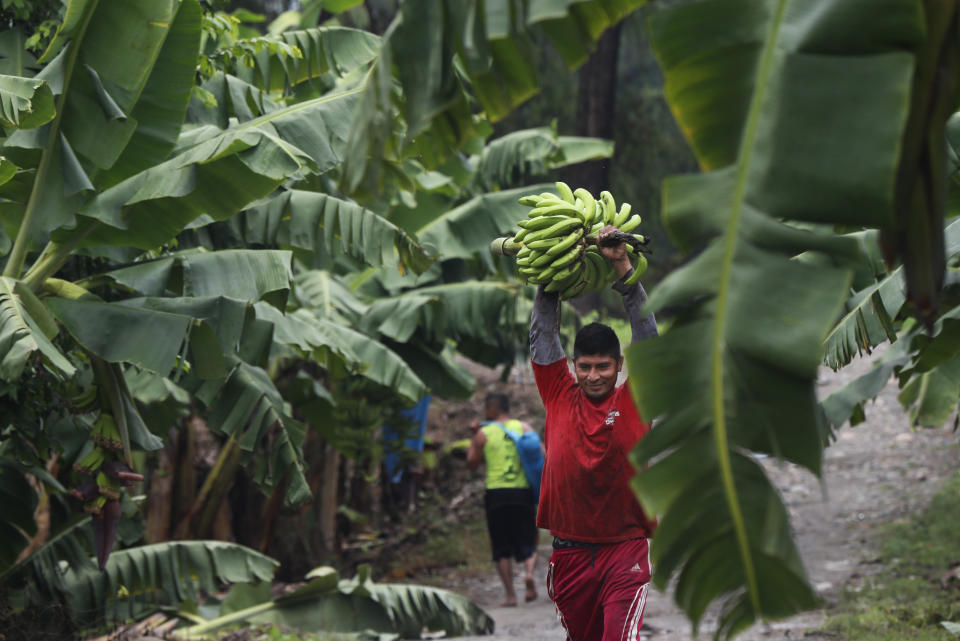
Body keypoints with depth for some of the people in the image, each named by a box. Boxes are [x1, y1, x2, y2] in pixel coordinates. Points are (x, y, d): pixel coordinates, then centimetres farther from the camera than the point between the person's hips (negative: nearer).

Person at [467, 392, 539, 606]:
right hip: (523, 492, 1)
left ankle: (510, 594, 1)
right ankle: (529, 571, -22)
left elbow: (472, 463, 10)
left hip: (496, 493, -1)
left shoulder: (483, 433, 2)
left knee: (502, 548, 7)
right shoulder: (524, 428, 7)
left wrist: (474, 437, 17)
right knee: (527, 542, 9)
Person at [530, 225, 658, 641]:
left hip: (624, 550, -3)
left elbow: (647, 335, -5)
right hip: (569, 554, 3)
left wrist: (623, 268, -10)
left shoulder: (634, 401, 1)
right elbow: (542, 334, 6)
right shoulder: (560, 397, 5)